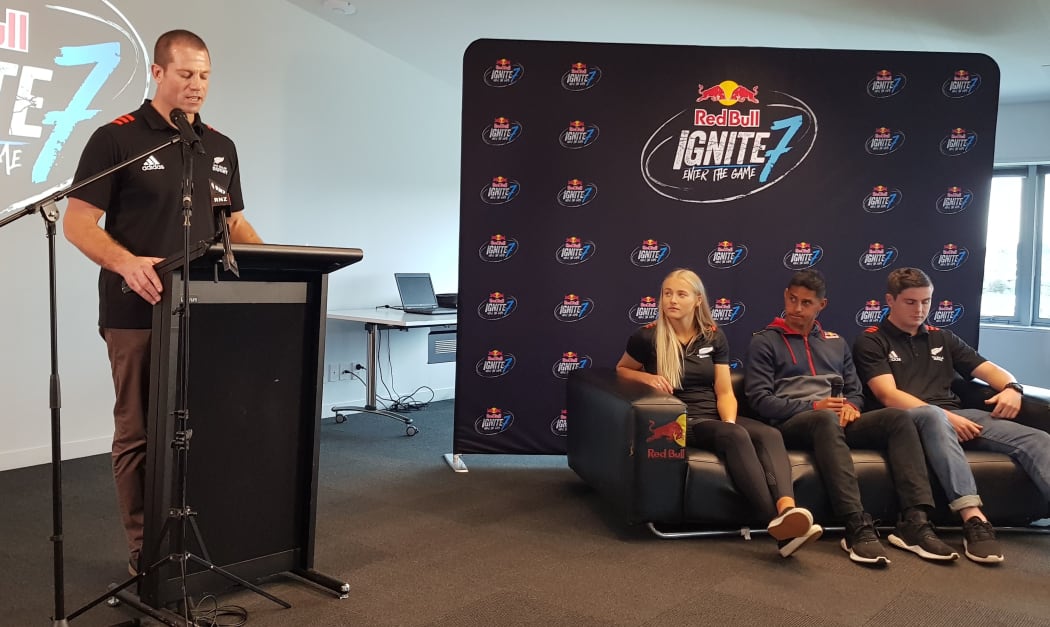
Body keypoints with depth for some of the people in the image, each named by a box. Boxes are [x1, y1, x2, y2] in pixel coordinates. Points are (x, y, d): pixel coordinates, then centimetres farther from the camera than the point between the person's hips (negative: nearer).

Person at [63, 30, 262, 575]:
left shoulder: (221, 148, 14)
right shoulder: (116, 138, -3)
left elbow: (234, 223, 19)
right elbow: (78, 223, -7)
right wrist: (128, 263, -26)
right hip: (138, 314, -5)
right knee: (139, 433, 3)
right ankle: (144, 550, 14)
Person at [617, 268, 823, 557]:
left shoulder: (714, 336, 10)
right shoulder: (647, 336, 0)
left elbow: (725, 392, 7)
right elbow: (621, 370, 16)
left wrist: (730, 422, -15)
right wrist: (647, 377, -7)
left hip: (715, 416, 5)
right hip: (678, 421, -4)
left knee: (770, 434, -28)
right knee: (736, 437, -35)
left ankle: (787, 510, -53)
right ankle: (778, 522, -48)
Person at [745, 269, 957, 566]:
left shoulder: (836, 342, 25)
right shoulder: (764, 341, 8)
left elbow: (855, 390, 23)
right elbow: (760, 400, -3)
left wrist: (850, 405, -3)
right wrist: (813, 407, -14)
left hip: (837, 420, 5)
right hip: (792, 423, -5)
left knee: (897, 418, -22)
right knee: (826, 420, -40)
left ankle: (915, 522, -32)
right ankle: (858, 527, -48)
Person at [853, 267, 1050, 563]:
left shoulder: (941, 338, 26)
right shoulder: (870, 342, 8)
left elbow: (989, 369, 23)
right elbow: (888, 396, -6)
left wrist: (1012, 387, -2)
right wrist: (943, 415, -17)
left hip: (956, 416, 6)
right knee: (931, 414, -43)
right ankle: (973, 518, -51)